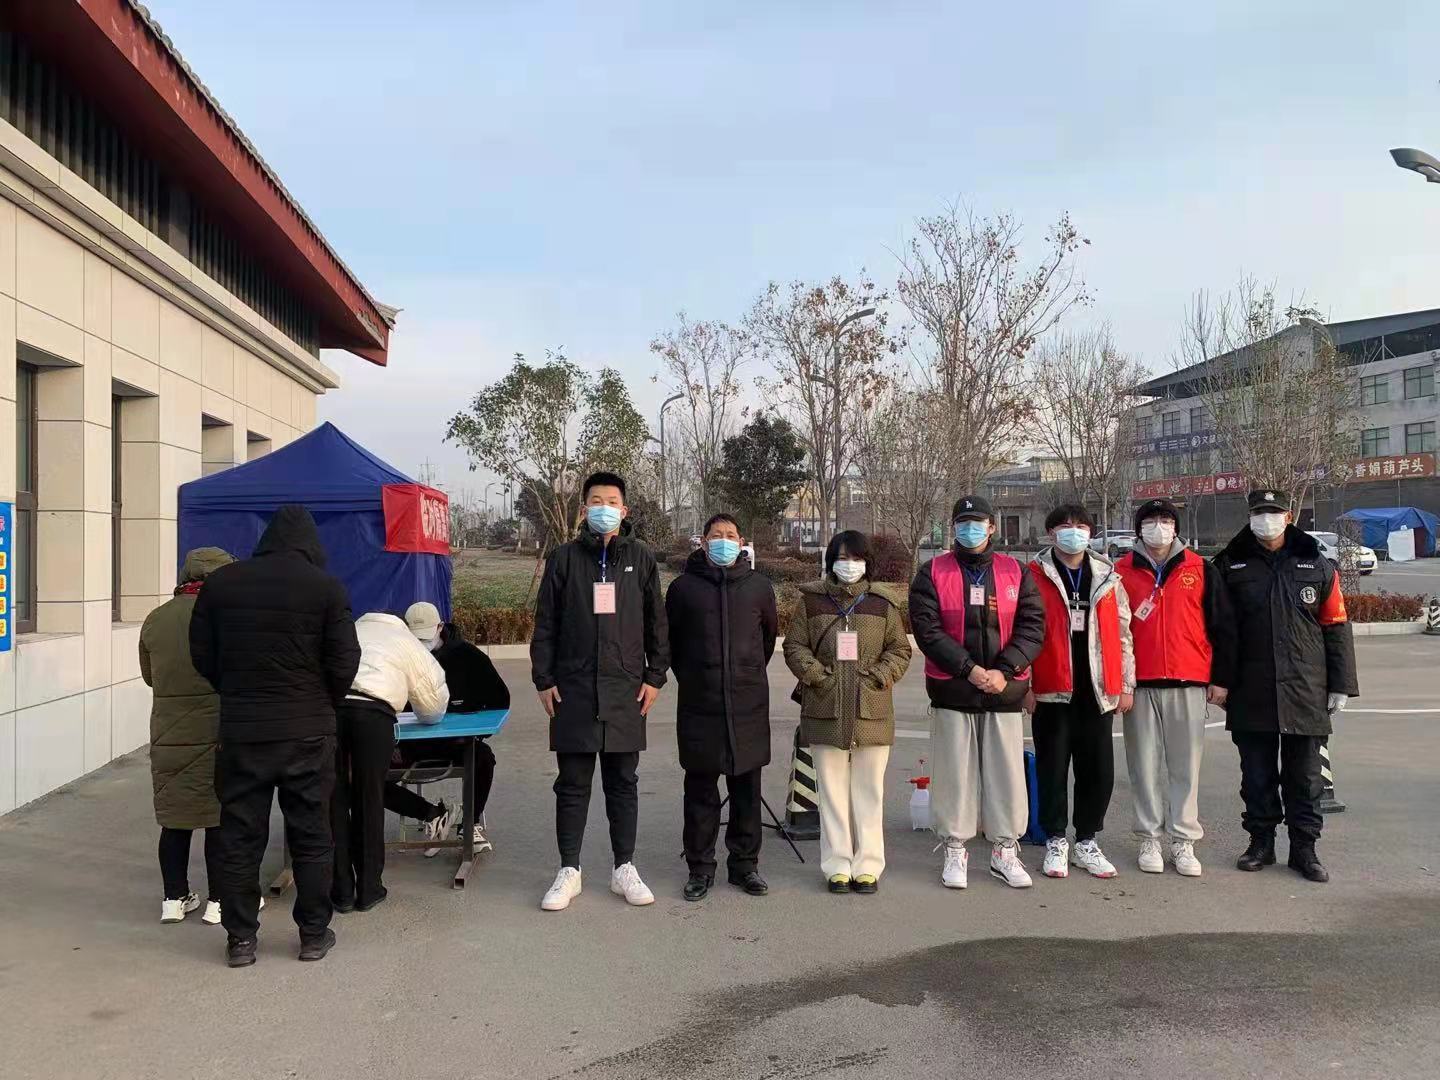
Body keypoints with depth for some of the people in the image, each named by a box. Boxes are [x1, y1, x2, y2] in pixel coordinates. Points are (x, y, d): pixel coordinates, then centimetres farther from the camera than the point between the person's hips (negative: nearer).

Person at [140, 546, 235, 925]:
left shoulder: (154, 619, 7)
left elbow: (149, 675, 18)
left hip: (168, 733, 5)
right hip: (217, 730, -5)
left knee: (174, 816, 13)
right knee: (221, 816, 5)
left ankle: (175, 898, 20)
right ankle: (219, 901, 11)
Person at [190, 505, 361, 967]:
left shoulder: (220, 582, 2)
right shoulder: (326, 588, -7)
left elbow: (201, 655, 7)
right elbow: (344, 661, -7)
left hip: (240, 728, 2)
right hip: (307, 730, -2)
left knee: (239, 834, 11)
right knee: (311, 833, 9)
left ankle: (240, 937, 17)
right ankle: (314, 933, 18)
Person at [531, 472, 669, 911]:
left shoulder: (641, 558, 5)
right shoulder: (564, 558, 3)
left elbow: (656, 623, 8)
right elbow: (545, 624, 4)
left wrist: (654, 677, 3)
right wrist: (543, 680, -1)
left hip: (625, 691, 1)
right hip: (573, 689, 0)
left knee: (623, 783, 9)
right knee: (573, 784, 6)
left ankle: (624, 868, 20)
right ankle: (569, 871, 17)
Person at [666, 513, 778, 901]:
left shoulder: (759, 587, 5)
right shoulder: (683, 587, 2)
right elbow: (670, 640, 13)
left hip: (748, 704, 1)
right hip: (699, 705, -1)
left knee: (747, 788, 8)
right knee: (700, 789, 4)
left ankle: (745, 863, 21)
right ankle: (700, 867, 16)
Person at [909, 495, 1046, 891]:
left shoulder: (1017, 573, 8)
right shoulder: (932, 573, 2)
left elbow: (1032, 627, 0)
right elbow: (927, 628, -7)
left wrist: (1004, 670, -14)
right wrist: (969, 669, -15)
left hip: (1005, 690, 2)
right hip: (951, 691, -1)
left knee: (1006, 769, 6)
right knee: (954, 771, 4)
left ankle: (1005, 850, 19)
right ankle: (955, 850, 16)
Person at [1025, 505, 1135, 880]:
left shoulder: (1108, 577, 10)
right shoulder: (1035, 576, 1)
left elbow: (1122, 633, 12)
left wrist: (1126, 685, 8)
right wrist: (1025, 685, -4)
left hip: (1097, 692, 3)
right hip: (1052, 691, -3)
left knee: (1099, 771, 6)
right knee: (1053, 769, 5)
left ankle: (1087, 842, 22)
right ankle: (1056, 843, 18)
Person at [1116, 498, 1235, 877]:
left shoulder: (1202, 571, 7)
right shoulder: (1121, 572, 6)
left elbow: (1222, 628, 8)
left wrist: (1220, 679, 4)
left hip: (1189, 683, 0)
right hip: (1139, 685, 0)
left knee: (1186, 765, 4)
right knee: (1145, 765, 5)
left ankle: (1183, 841, 13)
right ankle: (1149, 839, 14)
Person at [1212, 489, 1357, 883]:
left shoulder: (1317, 567, 5)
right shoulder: (1230, 566, 3)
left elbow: (1335, 627, 6)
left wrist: (1340, 685, 2)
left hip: (1306, 692, 0)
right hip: (1250, 693, 0)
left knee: (1305, 776, 8)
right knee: (1257, 775, 9)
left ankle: (1304, 848, 19)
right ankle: (1261, 842, 22)